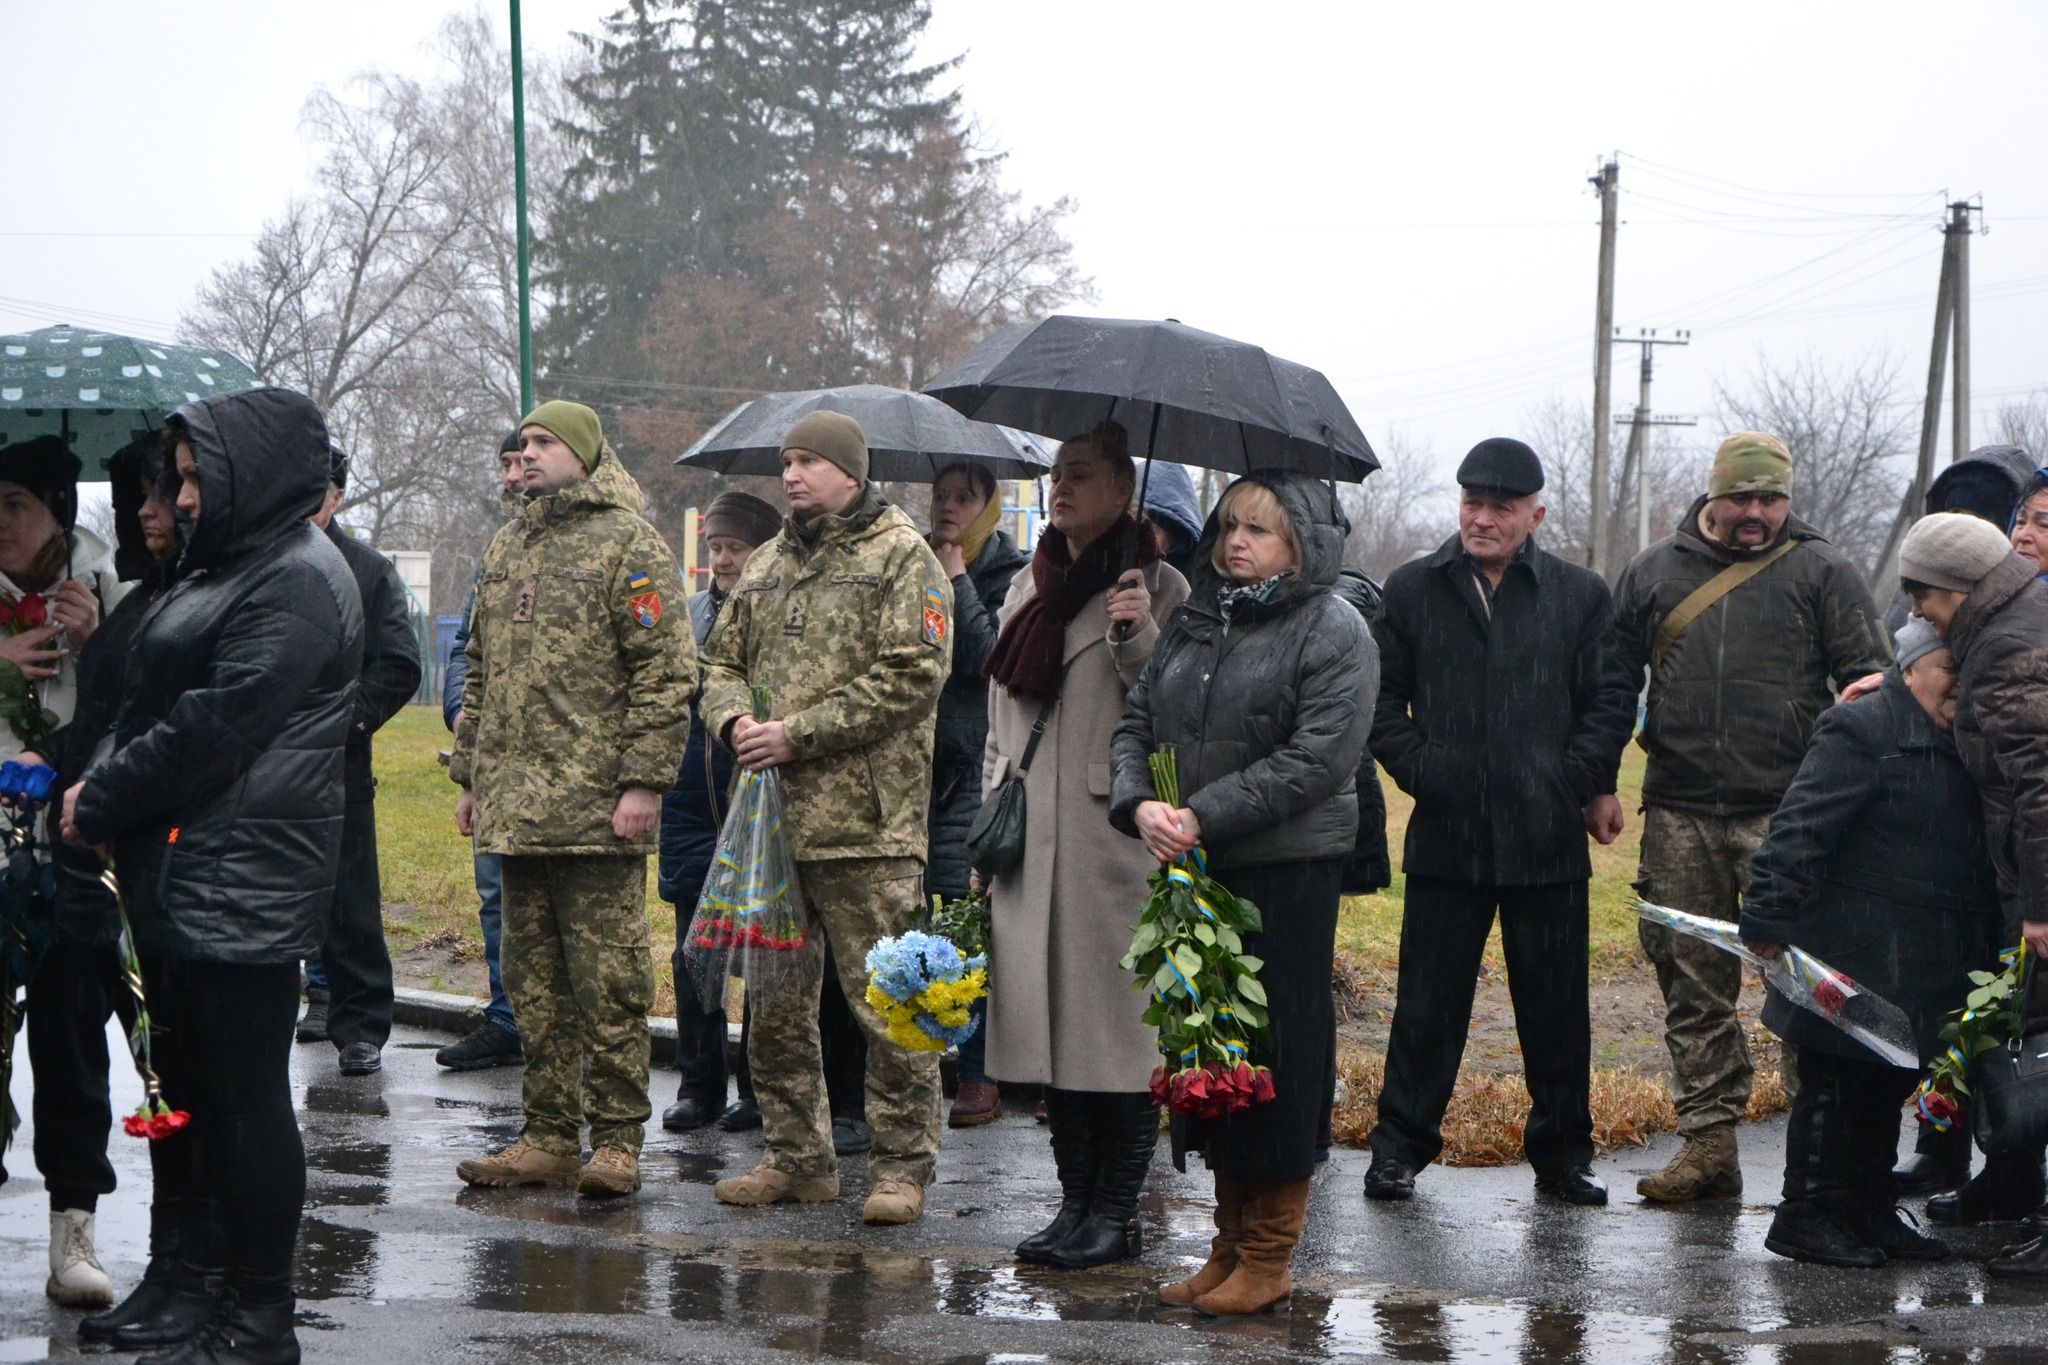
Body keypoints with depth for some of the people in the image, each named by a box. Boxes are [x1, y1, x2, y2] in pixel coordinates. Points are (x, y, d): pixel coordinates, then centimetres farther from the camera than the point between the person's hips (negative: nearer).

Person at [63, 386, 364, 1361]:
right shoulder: (221, 567, 18)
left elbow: (216, 726, -19)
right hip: (181, 873, 10)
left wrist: (103, 803, -11)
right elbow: (153, 701, 19)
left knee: (245, 1094, -5)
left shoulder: (297, 583, -14)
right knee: (190, 1086, 14)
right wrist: (105, 784, 1)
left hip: (244, 880, -10)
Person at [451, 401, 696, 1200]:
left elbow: (665, 670, -10)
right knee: (533, 979, 10)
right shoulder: (507, 548, 18)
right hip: (515, 806, 8)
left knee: (608, 982, -4)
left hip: (596, 806, -7)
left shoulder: (628, 544, -5)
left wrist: (644, 780, -15)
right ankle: (548, 1137, 16)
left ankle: (616, 1142, 2)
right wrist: (469, 773, 18)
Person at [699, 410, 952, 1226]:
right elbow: (723, 661, 22)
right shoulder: (769, 563, 18)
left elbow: (911, 676, -13)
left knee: (885, 1002, -5)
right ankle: (797, 1158, 21)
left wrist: (798, 733, -15)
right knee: (775, 998, 10)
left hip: (865, 821, -7)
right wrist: (734, 720, -3)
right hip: (770, 819, 7)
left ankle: (902, 1166, 2)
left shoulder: (901, 557, -3)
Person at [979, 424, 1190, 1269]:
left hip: (1115, 833, -6)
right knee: (1050, 1025, 7)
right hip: (1033, 844, 6)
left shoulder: (1157, 588, -2)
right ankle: (1077, 1202, 14)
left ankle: (1116, 1213, 2)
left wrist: (1137, 639, -22)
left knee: (1118, 1027, -4)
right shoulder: (1027, 589, 17)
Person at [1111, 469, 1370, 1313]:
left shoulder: (1332, 632, -6)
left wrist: (1203, 816, -18)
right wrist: (1139, 804, -10)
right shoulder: (1193, 623, 14)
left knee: (1276, 1048, -2)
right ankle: (1230, 1242, 20)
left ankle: (1268, 1257, 6)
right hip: (1195, 868, 7)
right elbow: (1135, 724, 11)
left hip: (1289, 872, -6)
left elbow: (1316, 759, -16)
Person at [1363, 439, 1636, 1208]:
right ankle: (1400, 1144, 14)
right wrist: (1417, 767, -4)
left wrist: (1588, 783, -6)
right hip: (1446, 835, 0)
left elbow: (1609, 703, 6)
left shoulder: (1581, 596, 5)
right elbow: (1381, 698, 8)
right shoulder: (1413, 590, 7)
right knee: (1429, 1000, 5)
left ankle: (1563, 1152, 17)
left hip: (1548, 837, 0)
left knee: (1556, 1005, 6)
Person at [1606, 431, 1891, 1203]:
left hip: (1786, 816, -3)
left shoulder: (1821, 572, 5)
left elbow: (1870, 674, 4)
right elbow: (1611, 680, 18)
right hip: (1679, 814, 3)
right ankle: (1707, 1142, 11)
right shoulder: (1654, 573, 13)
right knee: (1693, 984, 6)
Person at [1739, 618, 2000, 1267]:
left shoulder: (1963, 747, 15)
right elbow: (1800, 828, -19)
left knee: (1888, 1088, 15)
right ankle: (1808, 1213, 6)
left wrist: (1983, 960, 19)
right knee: (1837, 1085, -2)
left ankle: (1872, 1210, 24)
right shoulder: (1861, 732, -13)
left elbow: (1978, 863, 23)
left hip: (1920, 970, 8)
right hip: (1854, 964, -8)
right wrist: (1770, 916, -25)